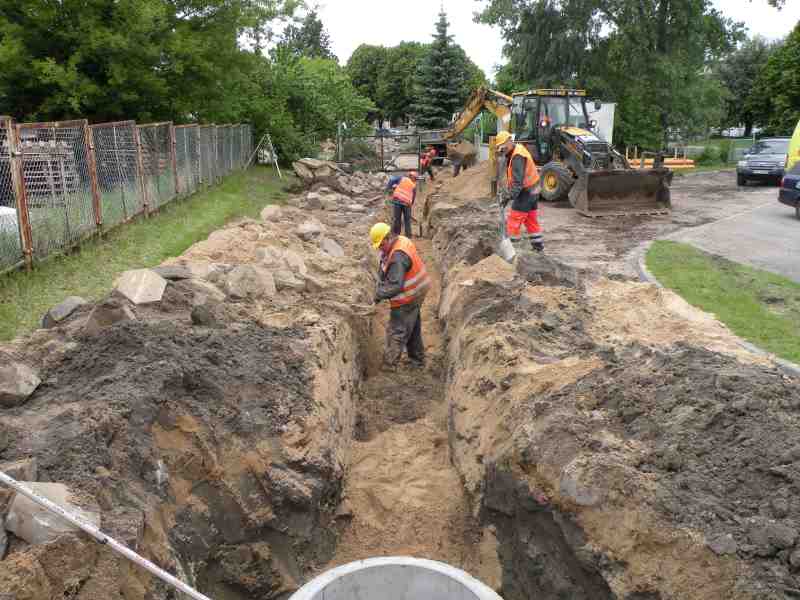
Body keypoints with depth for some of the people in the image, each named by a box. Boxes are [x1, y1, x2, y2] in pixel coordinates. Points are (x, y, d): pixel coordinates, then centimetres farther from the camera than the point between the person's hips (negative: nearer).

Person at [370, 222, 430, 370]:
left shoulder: (398, 256, -29)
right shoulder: (402, 240, 3)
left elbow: (395, 286, -32)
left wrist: (379, 295, -20)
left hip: (407, 299, -10)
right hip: (417, 292, 10)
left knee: (397, 331, 0)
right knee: (413, 327, 22)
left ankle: (389, 366, 8)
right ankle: (417, 359, 36)